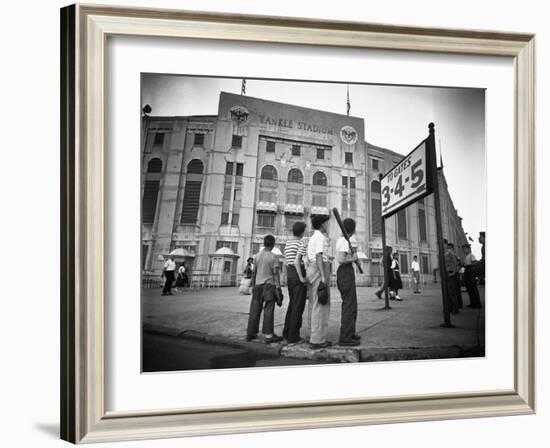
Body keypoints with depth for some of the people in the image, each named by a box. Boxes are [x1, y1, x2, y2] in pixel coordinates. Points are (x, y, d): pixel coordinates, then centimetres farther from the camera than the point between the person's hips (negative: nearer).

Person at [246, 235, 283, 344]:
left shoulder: (257, 256, 8)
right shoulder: (273, 257, -6)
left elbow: (254, 272, 11)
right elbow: (276, 274, -10)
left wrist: (253, 286, 19)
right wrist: (278, 288, -8)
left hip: (258, 286, 5)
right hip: (269, 285, -5)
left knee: (255, 310, 9)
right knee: (268, 311, -4)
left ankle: (251, 333, 14)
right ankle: (268, 335, -4)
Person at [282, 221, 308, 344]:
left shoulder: (288, 243, 15)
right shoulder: (301, 243, -10)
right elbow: (297, 261, -21)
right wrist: (301, 278, -19)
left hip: (289, 274, 8)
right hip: (298, 274, -8)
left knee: (292, 304, 16)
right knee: (298, 306, -5)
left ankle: (287, 333, 19)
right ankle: (293, 337, -5)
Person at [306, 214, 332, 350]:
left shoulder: (312, 238, 20)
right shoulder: (320, 237, -10)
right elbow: (318, 257, -20)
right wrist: (323, 277, -24)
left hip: (310, 271, 10)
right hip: (319, 271, -10)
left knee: (314, 304, 12)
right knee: (321, 305, -9)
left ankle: (313, 336, 15)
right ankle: (317, 340, -11)